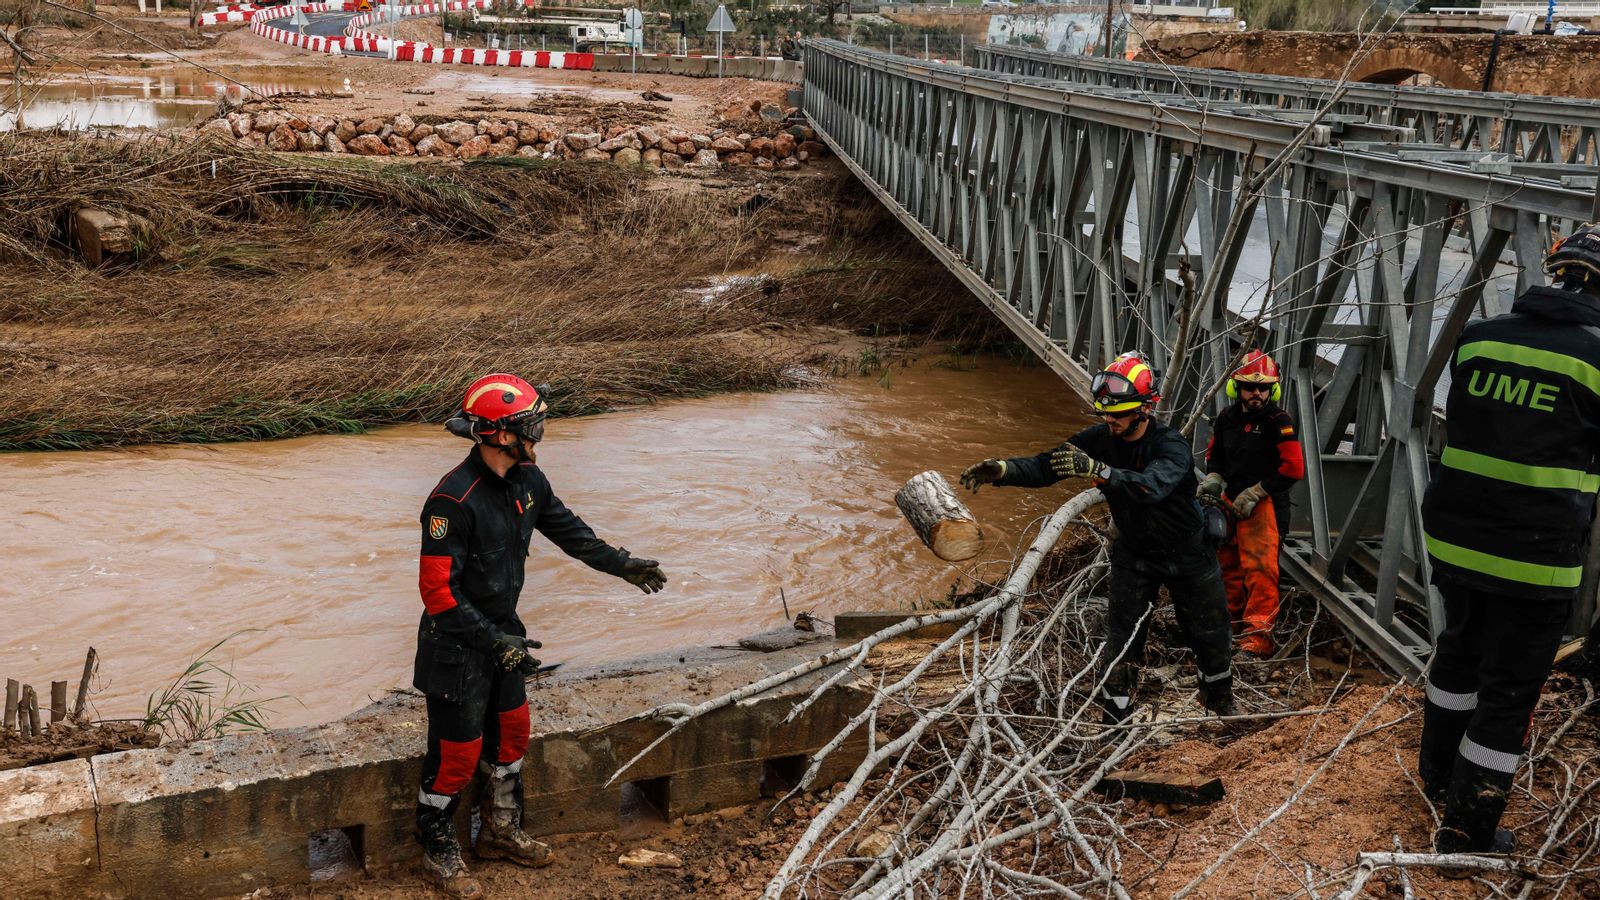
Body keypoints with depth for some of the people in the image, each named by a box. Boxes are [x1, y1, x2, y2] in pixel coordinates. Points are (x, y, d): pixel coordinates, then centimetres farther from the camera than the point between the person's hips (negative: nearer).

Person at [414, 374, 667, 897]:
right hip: (457, 645, -8)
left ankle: (500, 833, 41)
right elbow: (437, 591, -28)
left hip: (501, 632, 8)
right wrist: (494, 641, -28)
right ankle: (438, 849, 30)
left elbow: (564, 527, 14)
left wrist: (621, 564, 14)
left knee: (511, 734, 20)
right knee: (457, 753, 6)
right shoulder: (453, 500, -29)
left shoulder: (526, 480, -4)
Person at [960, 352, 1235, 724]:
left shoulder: (1172, 444, -29)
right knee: (1122, 637, -1)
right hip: (1133, 552, 3)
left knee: (1209, 635, 14)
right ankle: (1114, 721, 9)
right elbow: (1046, 466, -19)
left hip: (1185, 551, -2)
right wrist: (1003, 470, -39)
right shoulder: (1100, 439, -15)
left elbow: (1152, 486, -49)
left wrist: (1095, 470, -62)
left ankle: (1221, 703, 40)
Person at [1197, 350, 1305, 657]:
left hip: (1264, 504, -7)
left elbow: (1293, 468, -16)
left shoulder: (1279, 421, -12)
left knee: (1259, 568, -15)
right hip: (1230, 501, 7)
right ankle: (1234, 618, 33)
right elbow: (1214, 453, 23)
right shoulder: (1227, 418, 7)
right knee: (1228, 563, 16)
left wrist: (1253, 494, -15)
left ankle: (1258, 636, -16)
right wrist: (1213, 478, 2)